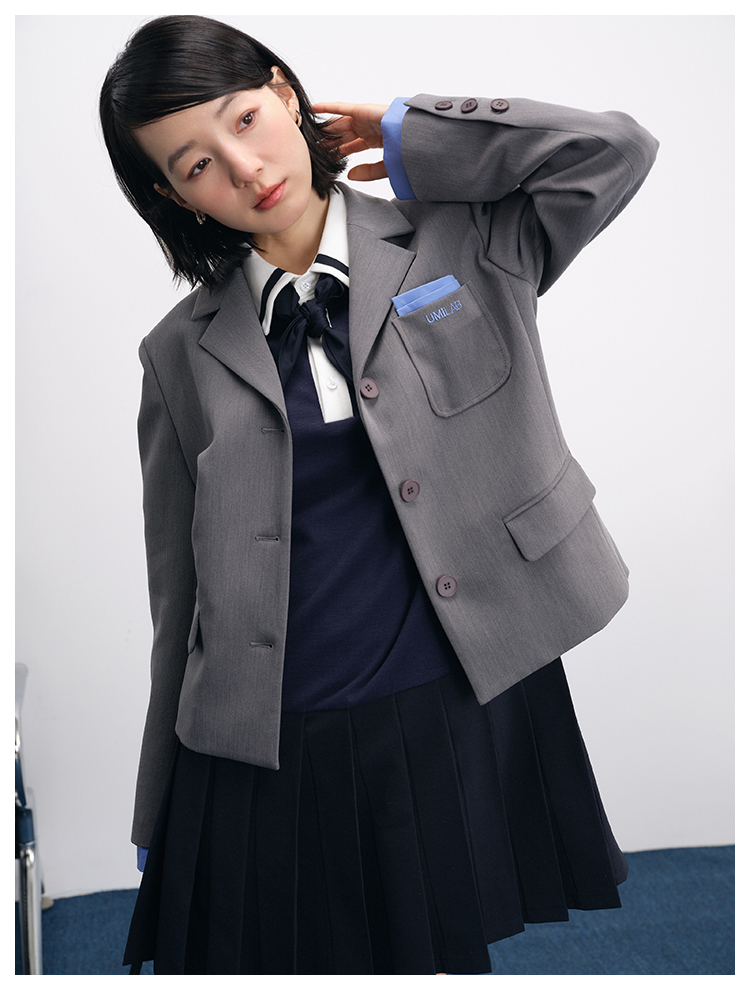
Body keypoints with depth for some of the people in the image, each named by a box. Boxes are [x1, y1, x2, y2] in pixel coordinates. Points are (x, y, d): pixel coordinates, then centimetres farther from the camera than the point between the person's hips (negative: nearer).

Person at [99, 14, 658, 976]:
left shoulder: (465, 240, 3)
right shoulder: (185, 352, 3)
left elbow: (614, 148, -10)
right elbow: (181, 595, 7)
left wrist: (402, 137, -2)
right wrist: (157, 817, 12)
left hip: (468, 715, 0)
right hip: (268, 753, 1)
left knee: (444, 955, 13)